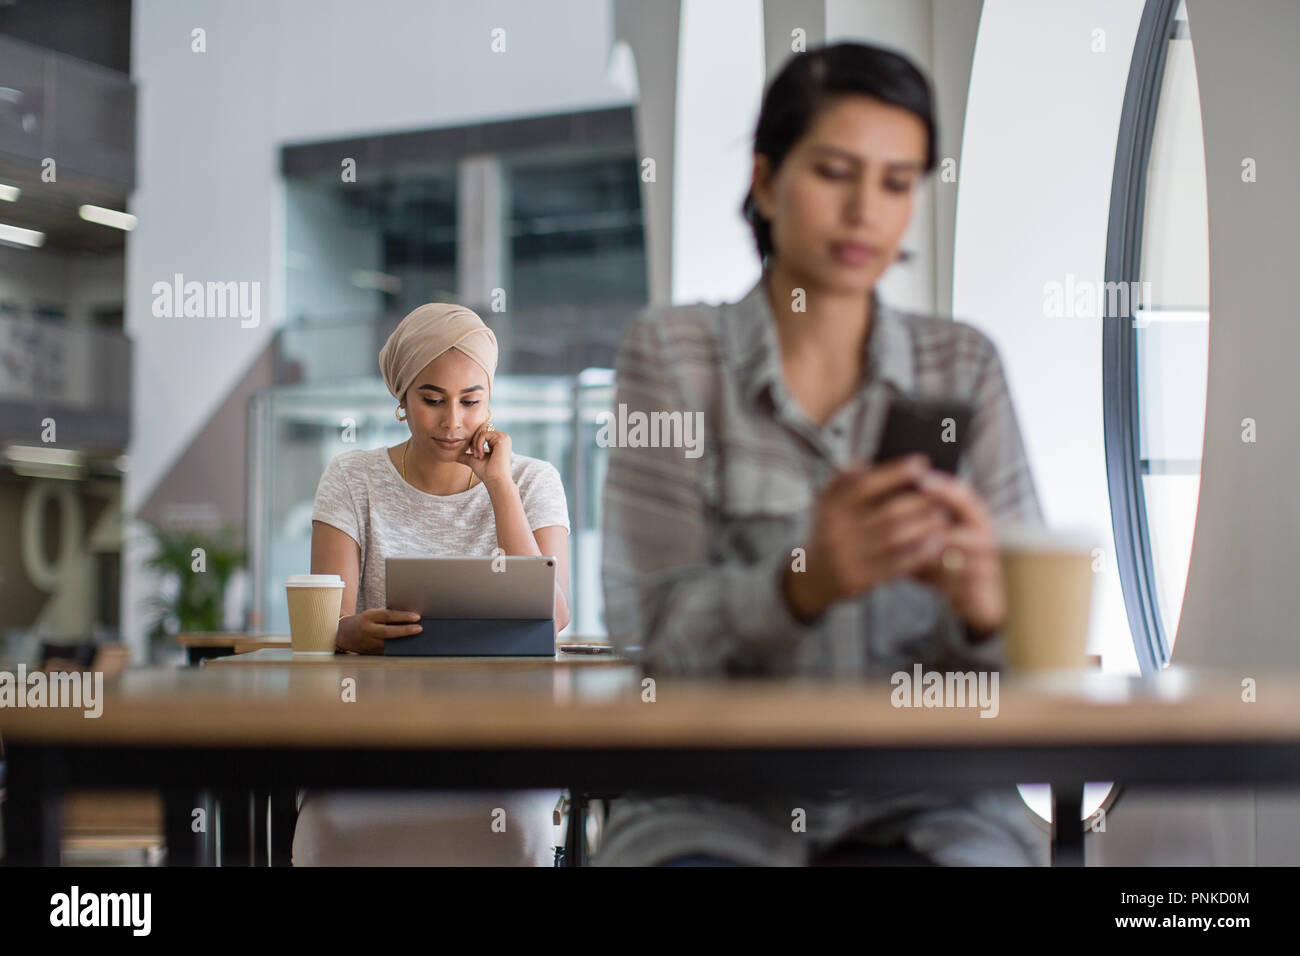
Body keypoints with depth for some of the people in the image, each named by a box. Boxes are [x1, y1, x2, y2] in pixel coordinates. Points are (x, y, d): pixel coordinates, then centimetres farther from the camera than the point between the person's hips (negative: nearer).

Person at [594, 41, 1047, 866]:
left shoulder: (964, 366, 7)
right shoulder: (671, 354, 2)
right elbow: (660, 632, -7)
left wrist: (985, 606, -23)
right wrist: (805, 586, -27)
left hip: (921, 795, 1)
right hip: (717, 790, -1)